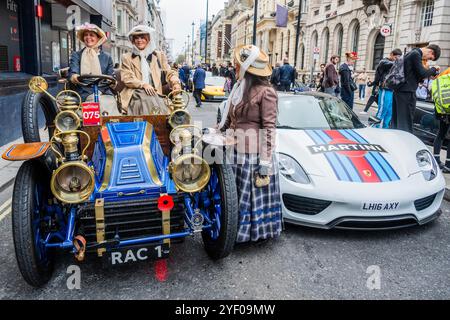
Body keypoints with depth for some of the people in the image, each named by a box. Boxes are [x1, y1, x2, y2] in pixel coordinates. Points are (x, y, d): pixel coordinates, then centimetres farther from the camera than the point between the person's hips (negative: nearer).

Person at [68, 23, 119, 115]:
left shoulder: (107, 57, 20)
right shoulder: (76, 55, 16)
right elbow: (72, 73, 2)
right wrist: (73, 77, -22)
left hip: (104, 93, 2)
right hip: (85, 94, -2)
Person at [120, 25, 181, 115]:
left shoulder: (159, 55, 22)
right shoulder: (127, 58, 17)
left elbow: (169, 72, 14)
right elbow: (127, 78, 5)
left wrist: (175, 82, -10)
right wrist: (144, 85, -13)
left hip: (156, 92, 2)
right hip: (135, 92, -1)